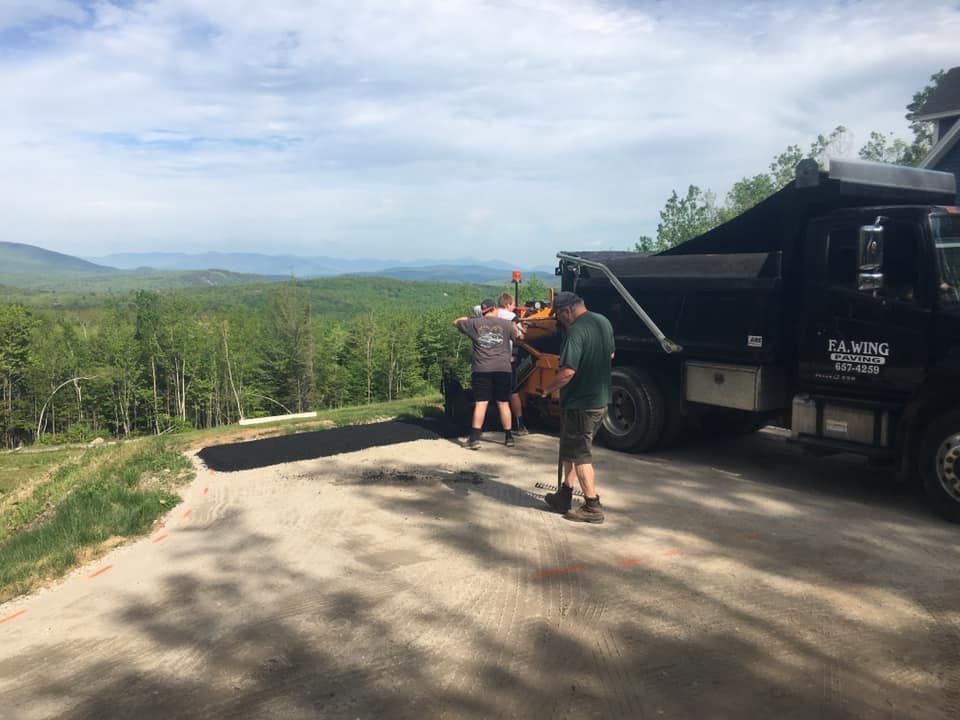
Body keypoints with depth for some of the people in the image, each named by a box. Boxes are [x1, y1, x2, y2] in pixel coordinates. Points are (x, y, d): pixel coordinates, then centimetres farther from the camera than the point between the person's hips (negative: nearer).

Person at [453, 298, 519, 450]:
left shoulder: (474, 323, 4)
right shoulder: (506, 323, 4)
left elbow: (456, 322, 21)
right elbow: (518, 338, 21)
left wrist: (469, 318, 32)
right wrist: (513, 324, 36)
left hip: (482, 370, 0)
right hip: (503, 369, 0)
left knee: (480, 404, 0)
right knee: (503, 403, 8)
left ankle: (474, 438, -4)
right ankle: (508, 437, 16)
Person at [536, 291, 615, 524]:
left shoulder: (576, 331, -22)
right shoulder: (603, 322, 7)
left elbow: (568, 371, -28)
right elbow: (610, 355, 21)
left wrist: (548, 389, -13)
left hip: (580, 404, -9)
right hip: (601, 399, 9)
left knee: (579, 455, 2)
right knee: (572, 449, 20)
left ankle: (593, 507, 8)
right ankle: (564, 496, 29)